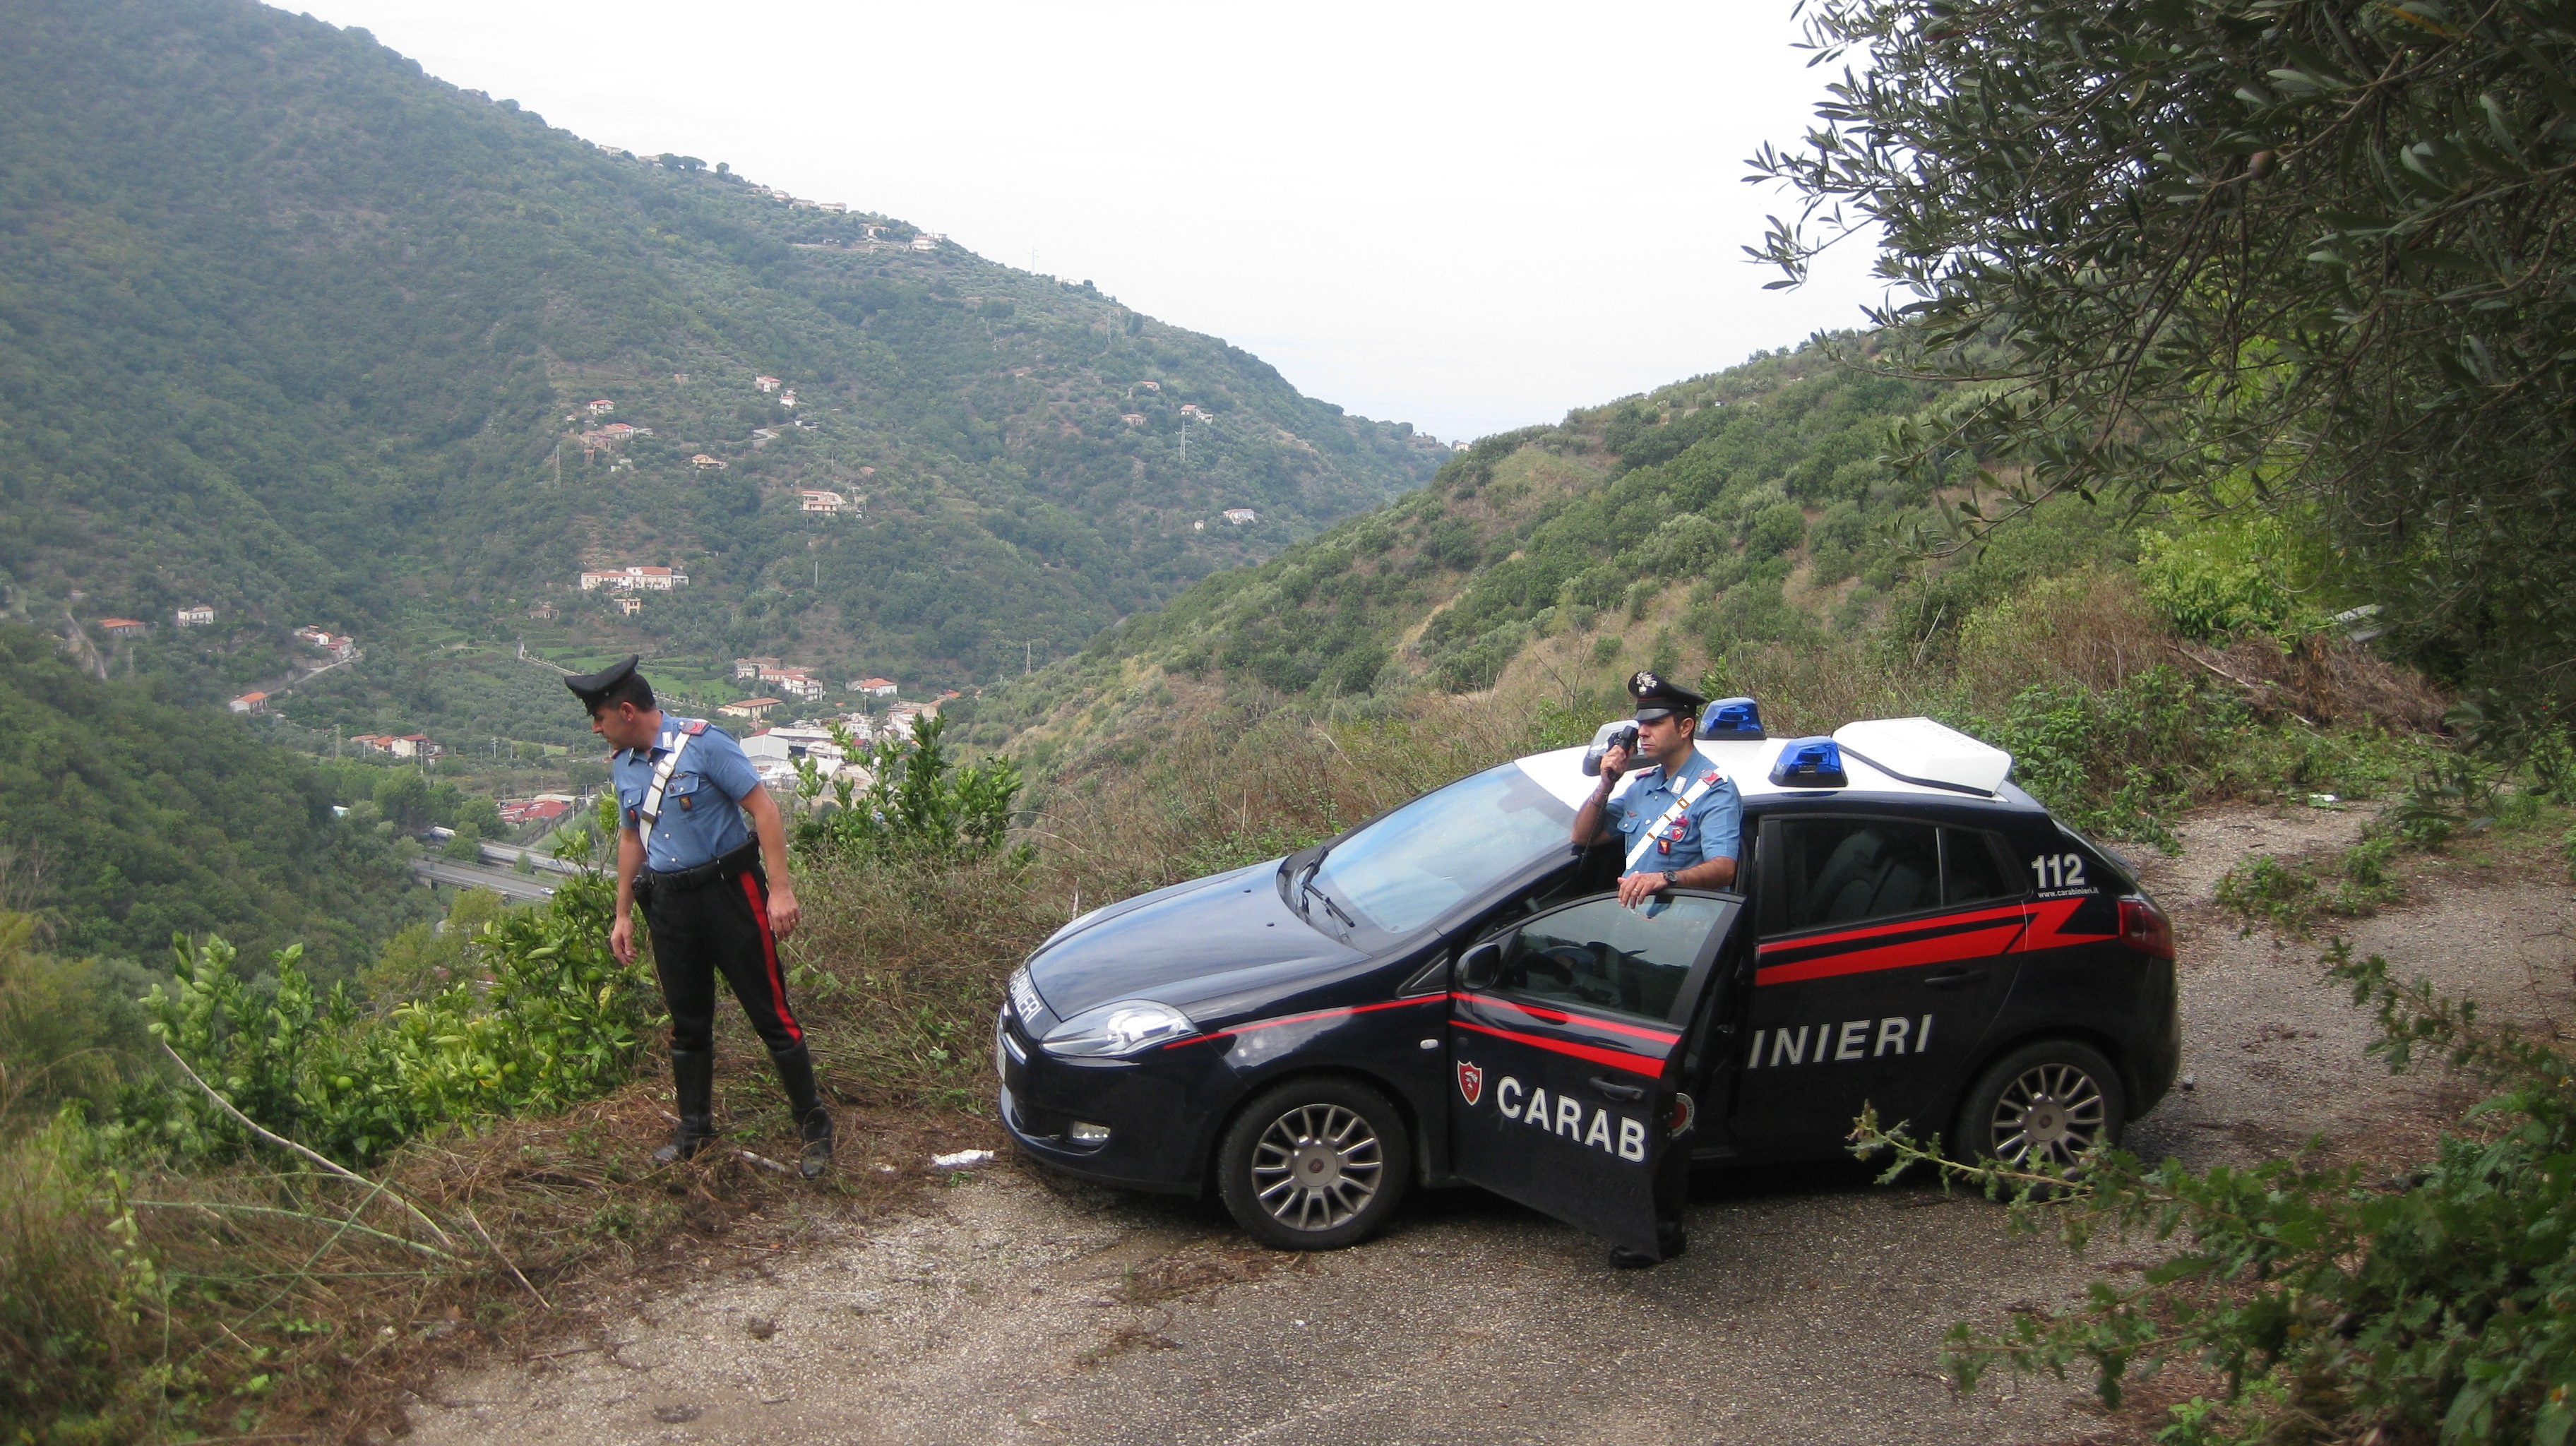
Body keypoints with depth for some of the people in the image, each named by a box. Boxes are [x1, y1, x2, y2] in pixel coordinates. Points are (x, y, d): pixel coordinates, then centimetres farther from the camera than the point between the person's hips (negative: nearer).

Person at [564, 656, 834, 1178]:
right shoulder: (621, 764, 8)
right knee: (687, 1020, 14)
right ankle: (694, 1127, 29)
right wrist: (623, 914, 20)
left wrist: (780, 889, -20)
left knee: (770, 1012, -2)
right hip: (668, 903, 6)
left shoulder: (703, 743, -13)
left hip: (729, 892, -6)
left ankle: (814, 1127, 7)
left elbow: (764, 809, -15)